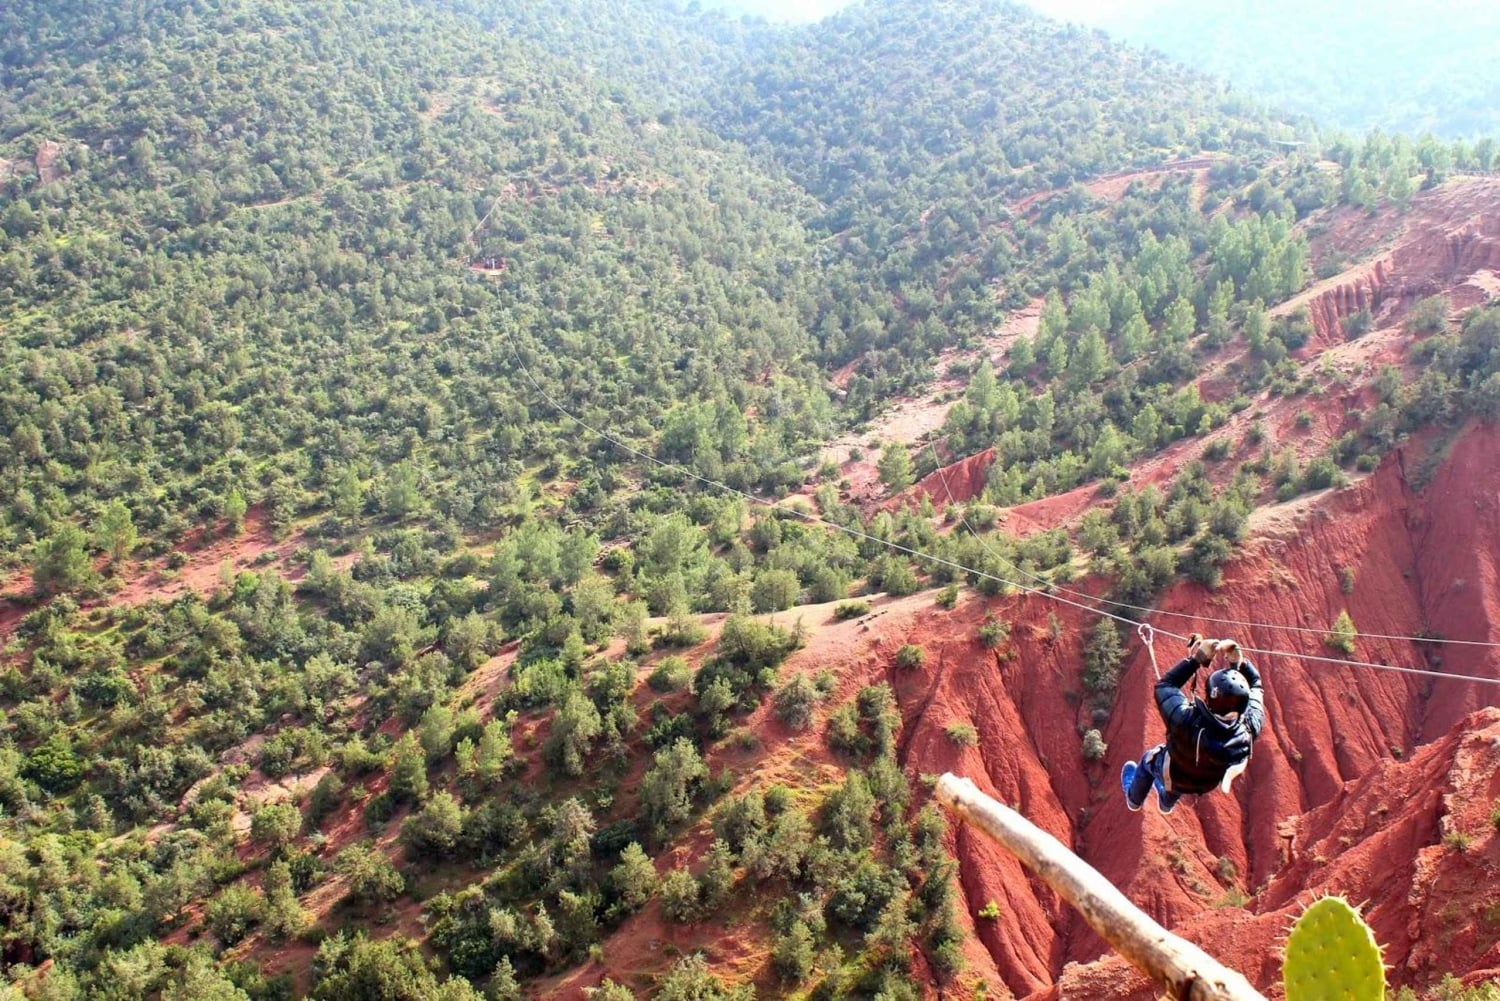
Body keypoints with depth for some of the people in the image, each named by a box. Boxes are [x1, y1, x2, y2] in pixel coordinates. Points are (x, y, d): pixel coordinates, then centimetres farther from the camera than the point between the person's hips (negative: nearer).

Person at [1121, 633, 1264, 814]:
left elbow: (1164, 686, -32)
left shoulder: (1189, 722, -50)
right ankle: (1167, 800, 66)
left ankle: (1135, 798, 62)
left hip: (1176, 778, -4)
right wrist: (1238, 661, -29)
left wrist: (1196, 659, -34)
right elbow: (1254, 684, -18)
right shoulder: (1250, 728, -38)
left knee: (1149, 759, 31)